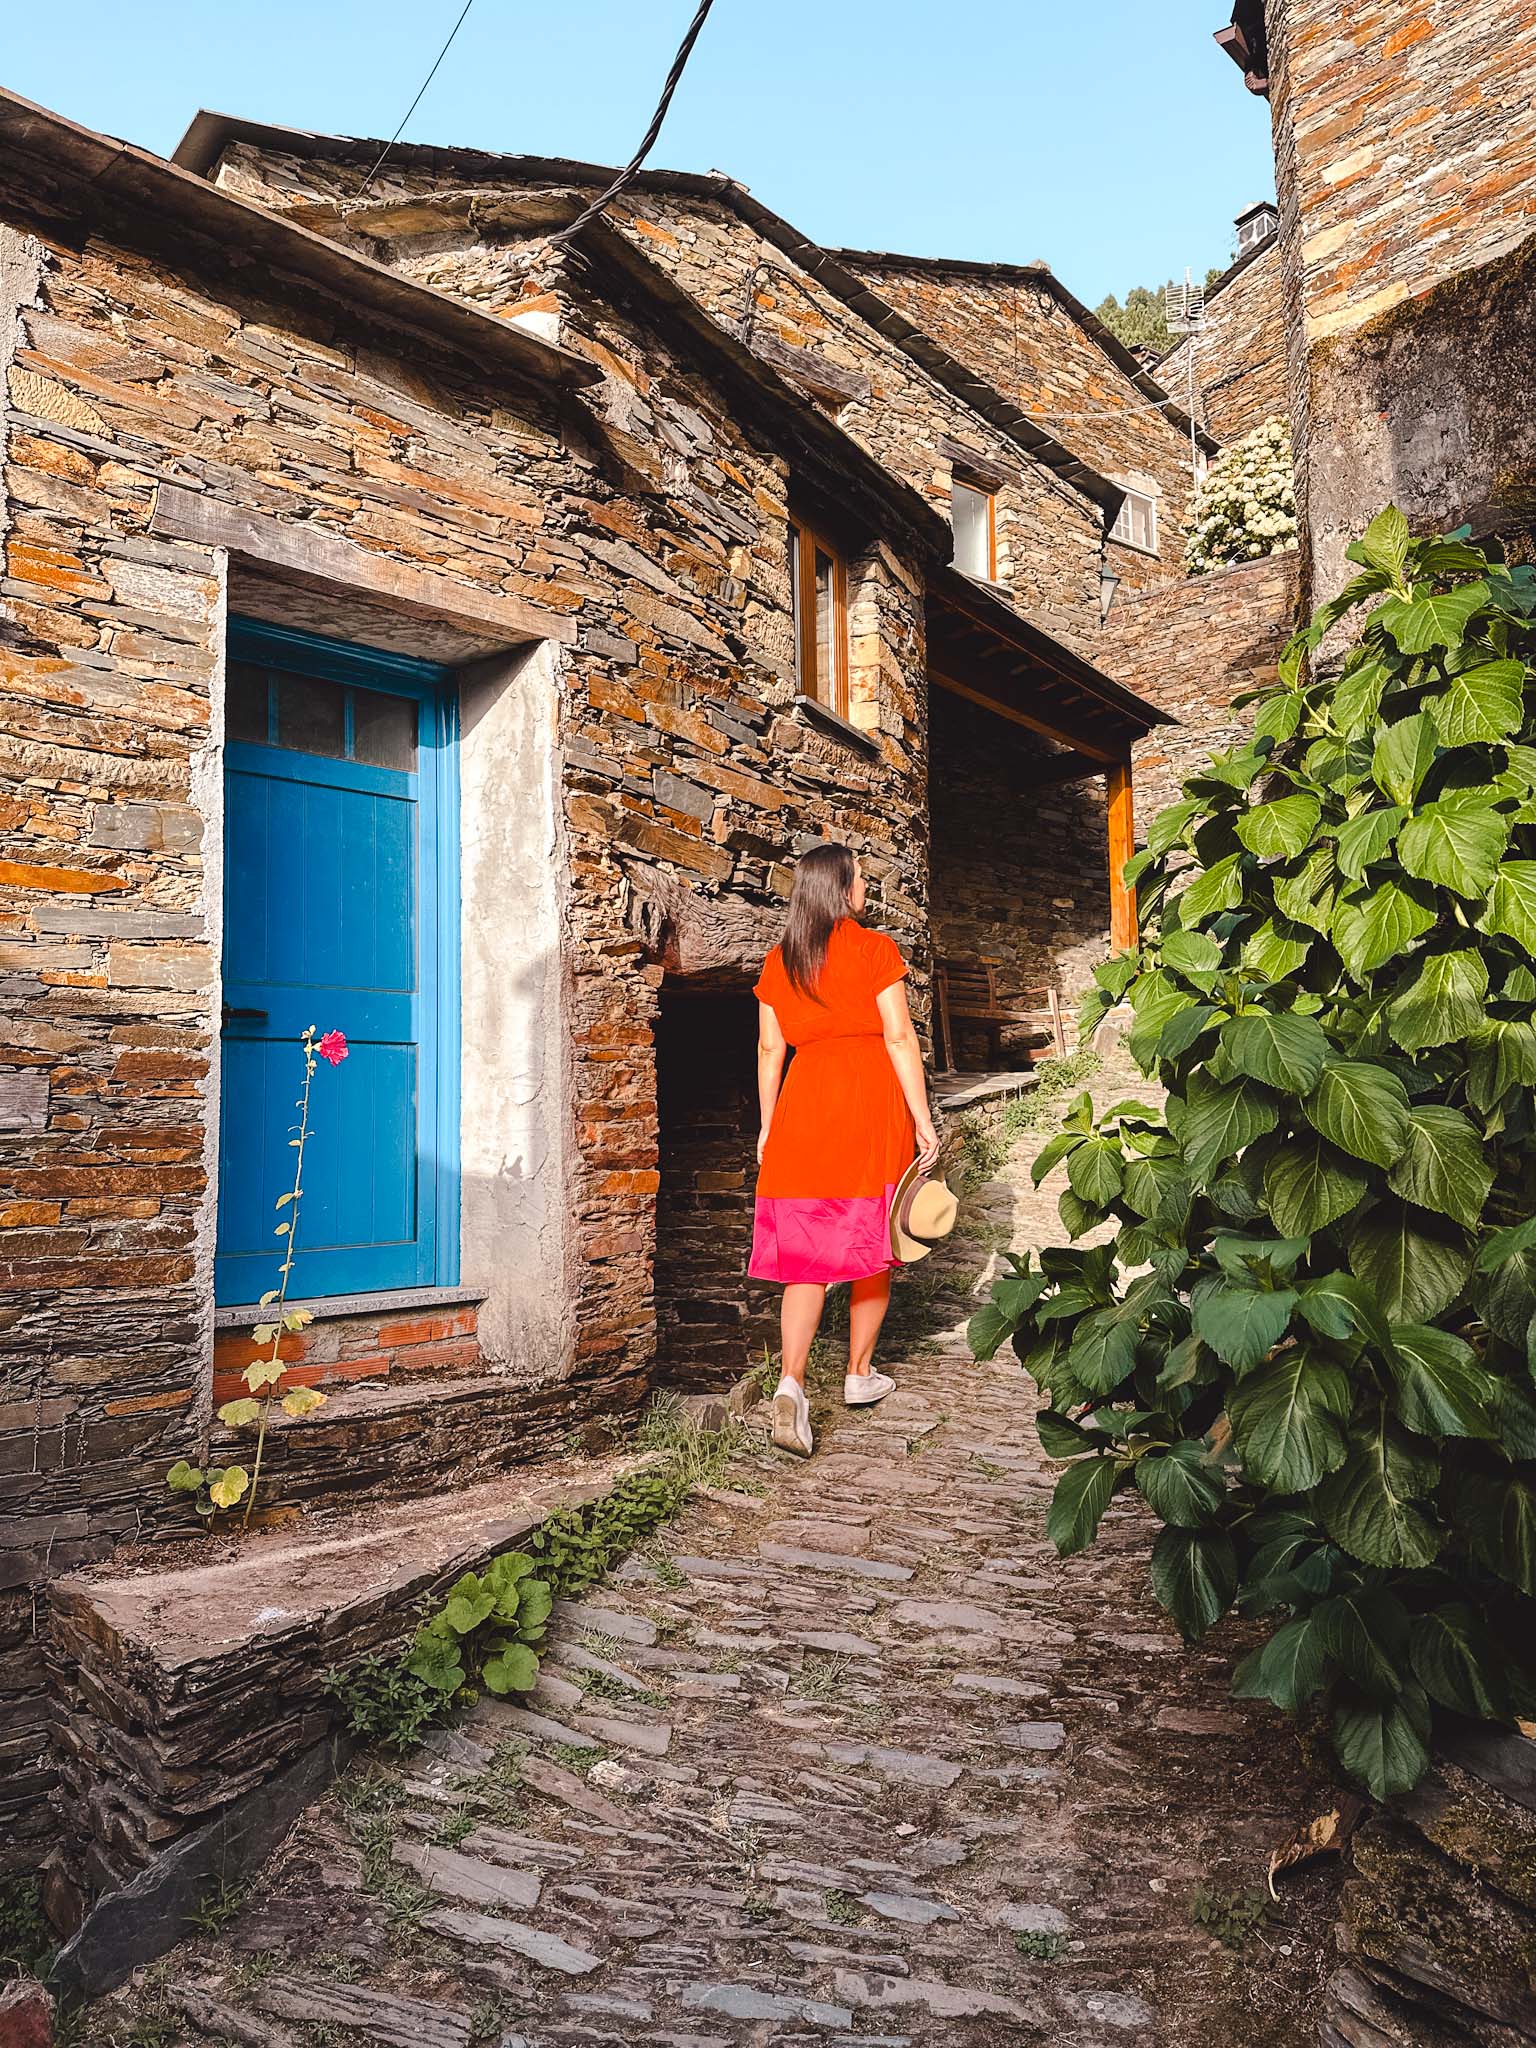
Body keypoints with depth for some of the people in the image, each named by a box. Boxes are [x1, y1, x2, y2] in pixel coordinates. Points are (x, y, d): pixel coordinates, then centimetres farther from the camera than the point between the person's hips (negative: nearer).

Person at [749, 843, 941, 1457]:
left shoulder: (779, 961, 9)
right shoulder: (874, 948, -3)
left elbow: (769, 1049, 9)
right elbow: (899, 1037, -7)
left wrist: (766, 1127, 16)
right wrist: (922, 1118, -4)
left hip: (804, 1104, 3)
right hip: (872, 1106, -3)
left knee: (808, 1249, 2)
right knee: (870, 1240, 12)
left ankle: (791, 1382, -14)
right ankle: (860, 1373, 23)